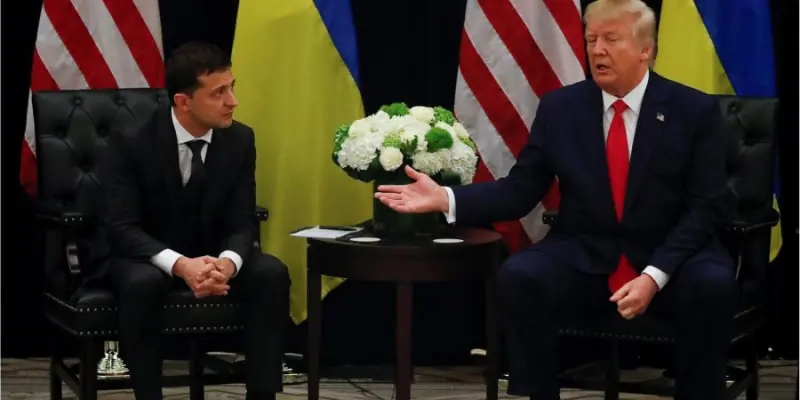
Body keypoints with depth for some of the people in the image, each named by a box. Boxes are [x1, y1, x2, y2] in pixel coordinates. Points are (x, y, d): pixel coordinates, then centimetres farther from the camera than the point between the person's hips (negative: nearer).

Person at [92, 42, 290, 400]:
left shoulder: (239, 139, -8)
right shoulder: (130, 143, -20)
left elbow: (242, 222, -8)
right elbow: (121, 228, -24)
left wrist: (227, 262, -33)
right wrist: (180, 265, -41)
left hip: (211, 255, 4)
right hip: (142, 257, -3)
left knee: (272, 273, -25)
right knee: (142, 283, -38)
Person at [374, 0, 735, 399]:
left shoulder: (696, 110, -4)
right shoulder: (560, 108, 3)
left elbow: (705, 208, -8)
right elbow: (520, 190, 3)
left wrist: (654, 276, -22)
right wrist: (445, 198, -14)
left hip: (668, 260, -2)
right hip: (583, 258, 2)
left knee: (712, 285, -34)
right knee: (518, 275, -27)